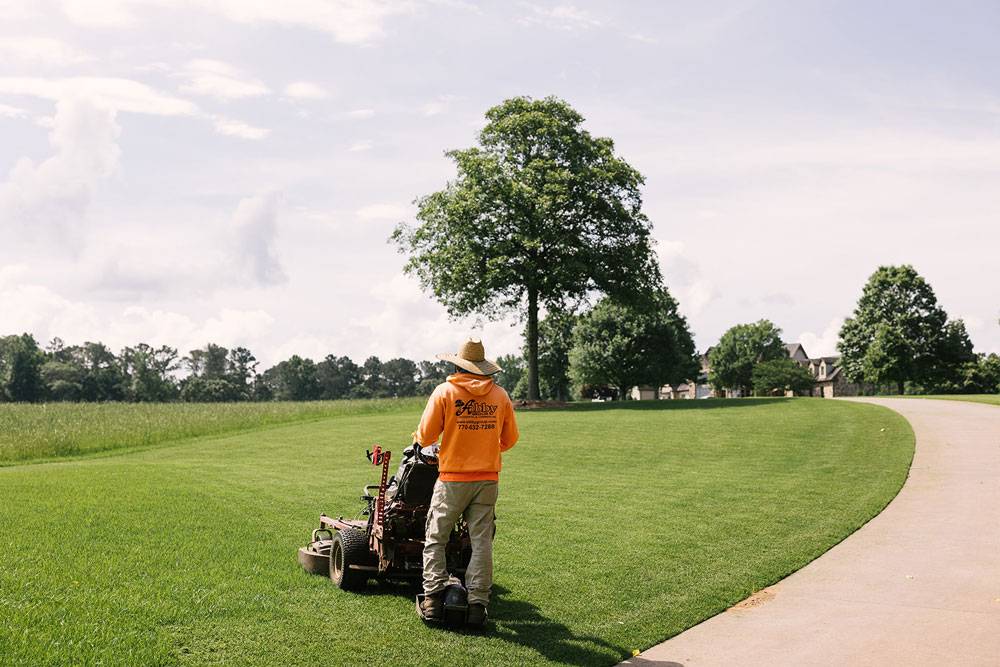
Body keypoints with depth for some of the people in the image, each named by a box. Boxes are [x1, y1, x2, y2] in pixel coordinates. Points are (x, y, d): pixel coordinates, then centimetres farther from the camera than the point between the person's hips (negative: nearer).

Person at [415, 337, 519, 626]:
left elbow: (425, 437, -6)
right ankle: (478, 603, 7)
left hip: (453, 478, -2)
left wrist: (419, 438, 18)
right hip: (488, 479, 3)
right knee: (481, 542, 7)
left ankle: (434, 597, 5)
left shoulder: (444, 391, -6)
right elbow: (510, 439, 12)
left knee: (435, 539, 10)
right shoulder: (500, 395, 3)